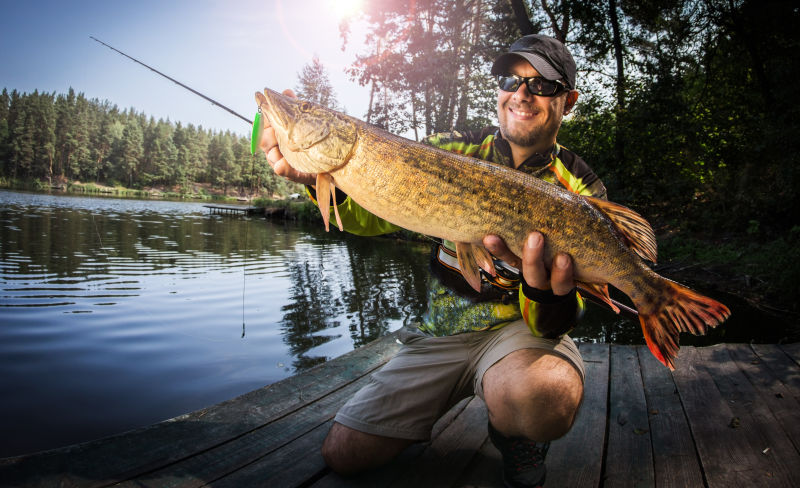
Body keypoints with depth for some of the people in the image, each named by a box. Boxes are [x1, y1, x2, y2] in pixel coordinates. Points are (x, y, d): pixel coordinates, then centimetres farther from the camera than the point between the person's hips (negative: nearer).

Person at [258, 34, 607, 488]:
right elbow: (376, 213, -6)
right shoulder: (455, 151, 0)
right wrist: (322, 176, -26)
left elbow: (557, 324, -16)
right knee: (344, 451, 0)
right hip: (440, 331, 3)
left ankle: (519, 441, 0)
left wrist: (546, 287, -41)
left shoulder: (581, 189, -8)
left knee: (546, 393, -39)